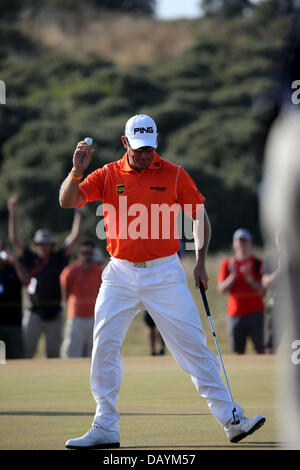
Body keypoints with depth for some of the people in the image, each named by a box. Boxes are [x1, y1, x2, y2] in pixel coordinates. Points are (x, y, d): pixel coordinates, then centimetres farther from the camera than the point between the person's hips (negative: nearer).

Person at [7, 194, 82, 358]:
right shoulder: (30, 258, 5)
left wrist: (78, 214, -1)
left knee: (53, 351, 5)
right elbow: (13, 238, 1)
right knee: (27, 348, -10)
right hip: (34, 311, -1)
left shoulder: (58, 258, 7)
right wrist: (12, 214, -5)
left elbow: (74, 237, 3)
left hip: (54, 312, 1)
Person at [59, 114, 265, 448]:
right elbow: (67, 201, -4)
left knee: (193, 345, -5)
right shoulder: (108, 175, 4)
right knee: (104, 347, -2)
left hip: (164, 275, -2)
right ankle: (104, 429, 6)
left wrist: (201, 262, 1)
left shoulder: (174, 175, 0)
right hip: (120, 276, 2)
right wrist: (76, 171, -21)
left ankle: (230, 419, -3)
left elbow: (200, 216, 8)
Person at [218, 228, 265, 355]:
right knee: (238, 351, 1)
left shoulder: (258, 263, 3)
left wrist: (249, 277, -17)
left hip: (255, 312, -2)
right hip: (235, 314, 2)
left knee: (260, 348, -6)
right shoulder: (227, 264, 9)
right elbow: (222, 289, 1)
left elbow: (261, 290, -4)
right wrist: (233, 275, -11)